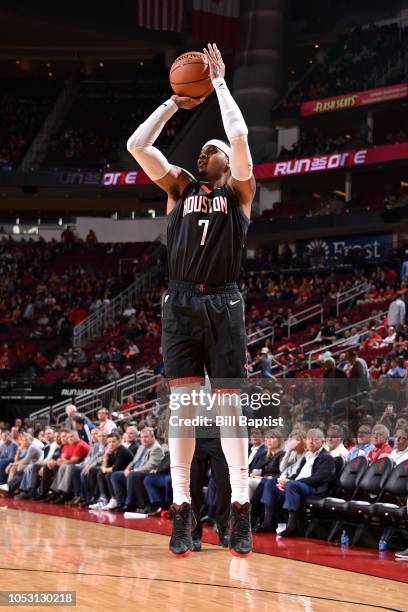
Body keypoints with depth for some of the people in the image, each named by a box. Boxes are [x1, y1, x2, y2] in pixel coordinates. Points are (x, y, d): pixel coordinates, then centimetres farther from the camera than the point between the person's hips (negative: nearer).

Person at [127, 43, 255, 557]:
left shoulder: (238, 190, 8)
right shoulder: (179, 187, 15)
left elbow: (239, 135, -9)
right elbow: (136, 145, 5)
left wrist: (219, 83, 0)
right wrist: (174, 104, 9)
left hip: (223, 304, -2)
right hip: (180, 303, 2)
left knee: (228, 402, -4)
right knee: (182, 403, 0)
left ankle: (240, 510, -2)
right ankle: (182, 510, 1)